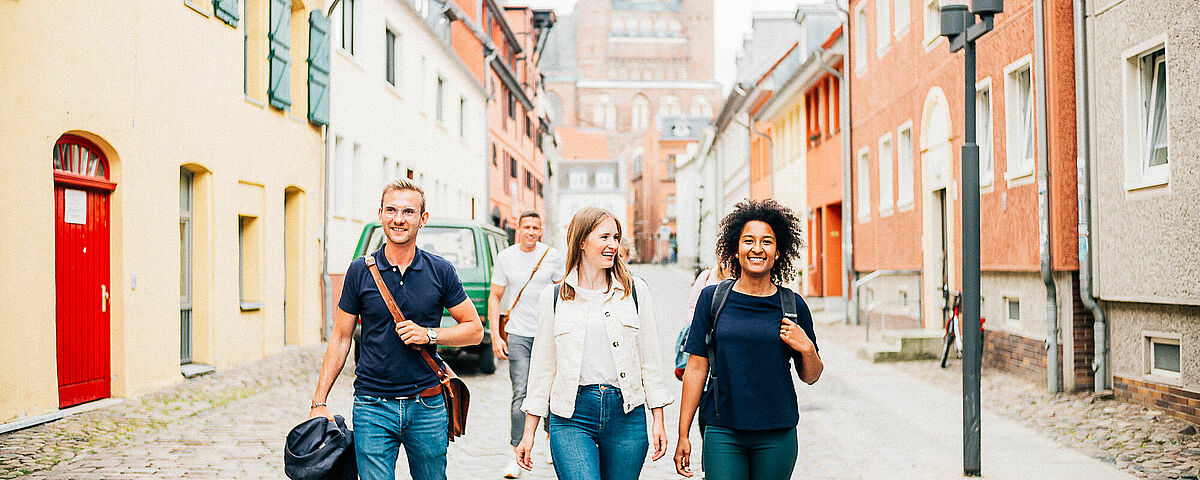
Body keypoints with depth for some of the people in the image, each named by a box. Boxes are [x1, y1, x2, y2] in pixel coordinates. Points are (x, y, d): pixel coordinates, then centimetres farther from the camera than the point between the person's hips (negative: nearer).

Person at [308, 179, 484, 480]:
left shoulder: (441, 271, 1)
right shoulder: (360, 271, 0)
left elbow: (475, 330, 6)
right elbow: (341, 338, 6)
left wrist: (429, 334, -11)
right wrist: (319, 402, 1)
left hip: (428, 407, 1)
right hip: (373, 407, -1)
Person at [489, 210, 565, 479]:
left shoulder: (553, 257, 2)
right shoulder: (505, 258, 3)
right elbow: (495, 297, 7)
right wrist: (495, 336, -2)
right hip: (518, 334, -1)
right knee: (521, 393, -9)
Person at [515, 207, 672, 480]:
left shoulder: (635, 290, 5)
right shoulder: (554, 297, 4)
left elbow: (651, 359, 8)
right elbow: (542, 366, 8)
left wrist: (658, 420, 4)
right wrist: (529, 433, 7)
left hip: (626, 415, 2)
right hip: (571, 418, -1)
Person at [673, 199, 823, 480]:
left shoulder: (793, 305, 2)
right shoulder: (713, 298, 1)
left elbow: (810, 377, 11)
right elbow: (696, 369, 3)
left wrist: (807, 349, -11)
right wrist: (683, 435, 2)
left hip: (777, 435, 1)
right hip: (723, 433, -1)